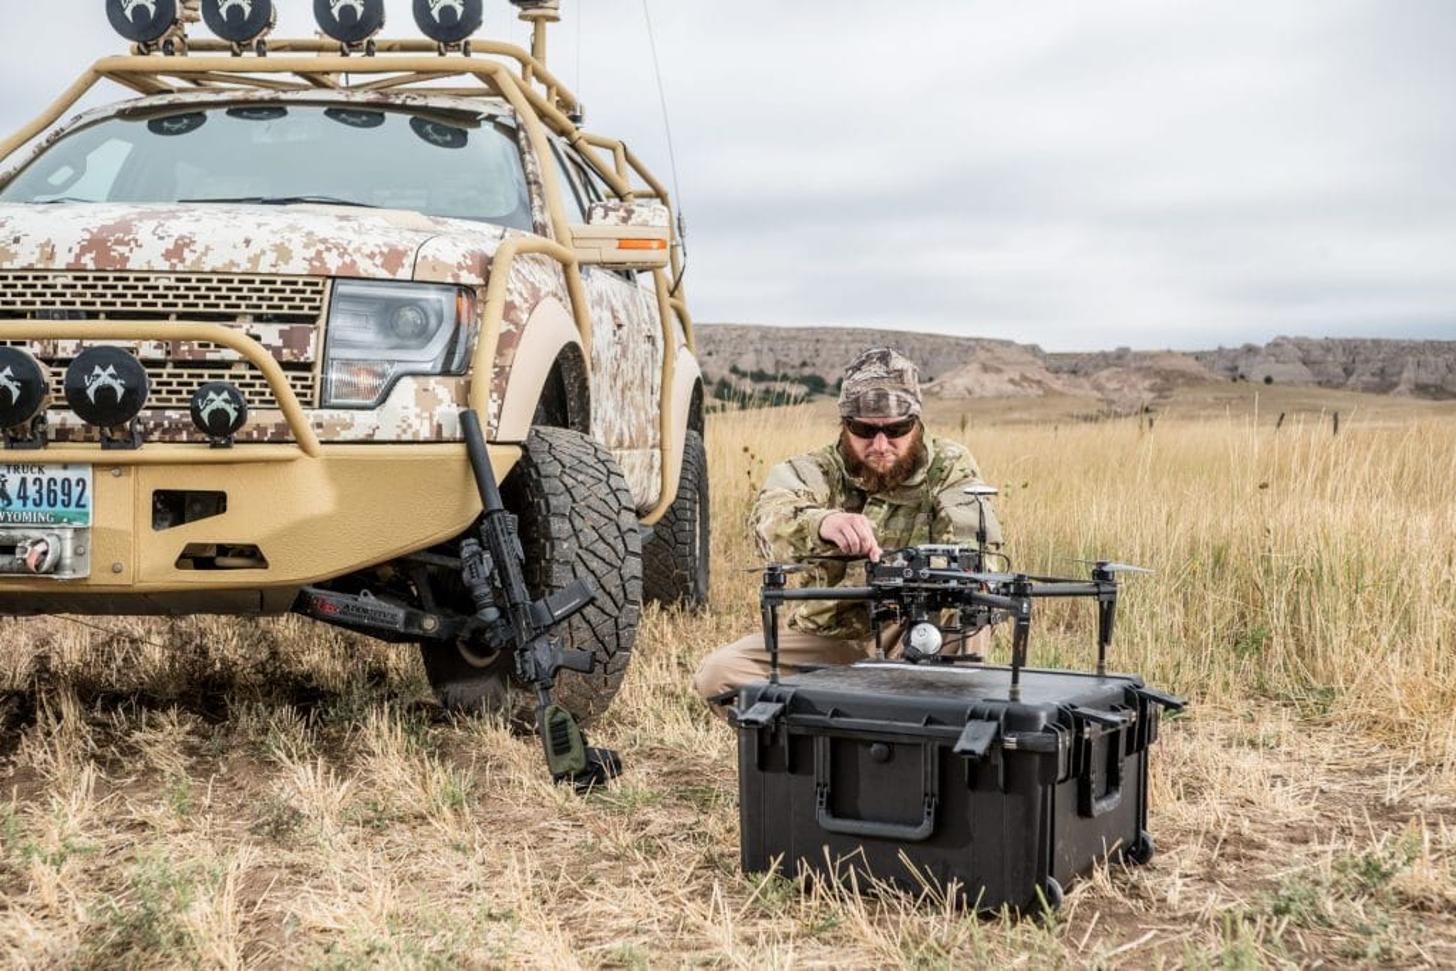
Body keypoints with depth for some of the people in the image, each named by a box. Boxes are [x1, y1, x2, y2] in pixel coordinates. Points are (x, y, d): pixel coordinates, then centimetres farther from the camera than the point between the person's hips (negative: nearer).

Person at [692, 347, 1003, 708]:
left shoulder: (950, 468, -4)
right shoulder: (822, 470, -5)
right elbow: (772, 516, -29)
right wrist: (822, 523, -52)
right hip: (832, 638, 1)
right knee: (718, 673, -18)